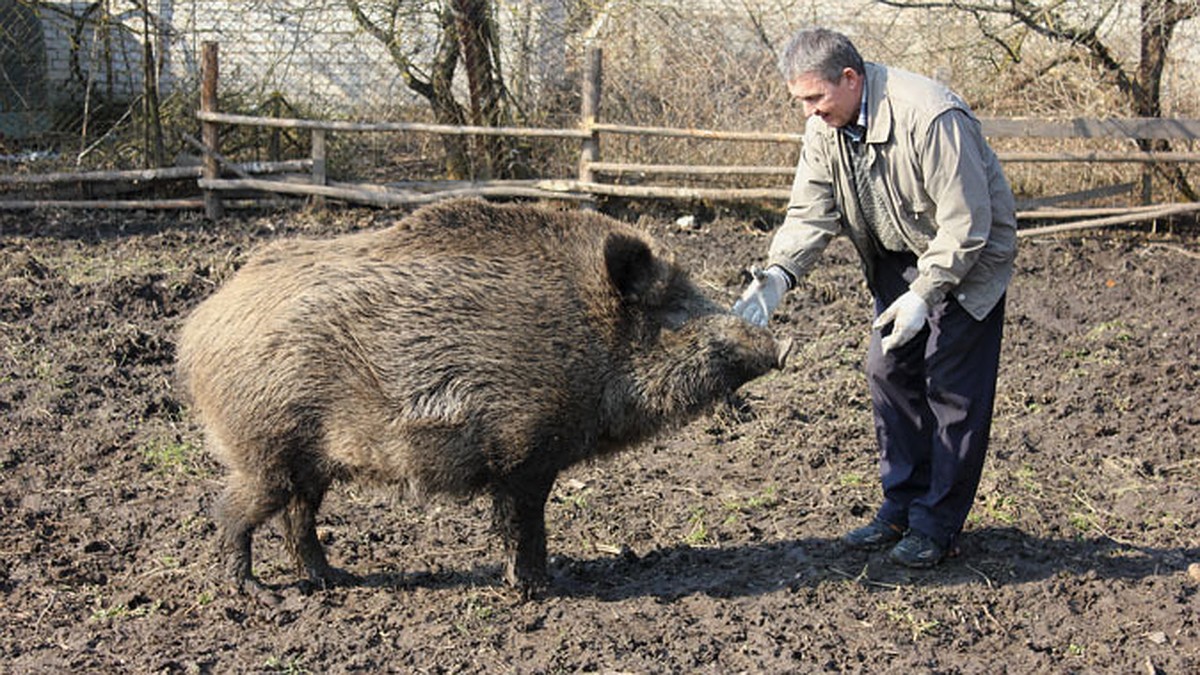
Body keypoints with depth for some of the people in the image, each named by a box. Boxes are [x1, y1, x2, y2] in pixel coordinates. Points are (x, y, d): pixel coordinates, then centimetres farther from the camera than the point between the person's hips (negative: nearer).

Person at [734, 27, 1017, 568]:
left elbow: (965, 224, -28)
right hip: (899, 259, 7)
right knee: (888, 371, 6)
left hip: (968, 258, -7)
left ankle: (938, 524, 4)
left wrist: (924, 294, -32)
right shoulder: (824, 127, -8)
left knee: (952, 386, -6)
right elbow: (811, 212, -8)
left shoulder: (930, 118, -31)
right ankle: (902, 506, 19)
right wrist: (779, 272, -25)